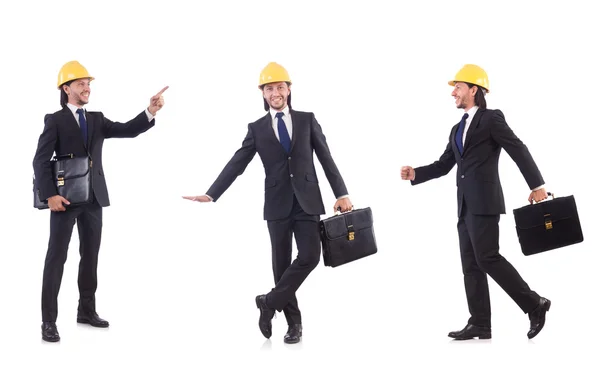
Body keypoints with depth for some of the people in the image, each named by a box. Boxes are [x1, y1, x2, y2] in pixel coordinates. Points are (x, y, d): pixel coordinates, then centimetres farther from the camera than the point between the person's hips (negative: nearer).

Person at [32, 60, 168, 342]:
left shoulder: (97, 119, 14)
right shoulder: (55, 120, -1)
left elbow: (128, 130, 1)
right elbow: (41, 160, -8)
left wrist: (151, 111, -15)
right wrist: (49, 194, -18)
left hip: (93, 198, 6)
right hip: (66, 198, -6)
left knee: (91, 255, 11)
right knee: (57, 257, -3)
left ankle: (87, 310, 23)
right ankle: (49, 320, -1)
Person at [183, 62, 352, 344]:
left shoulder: (307, 120, 7)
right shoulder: (257, 128, 5)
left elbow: (326, 158, 5)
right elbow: (236, 164, 1)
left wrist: (341, 193, -3)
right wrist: (211, 195, -10)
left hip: (307, 201, 0)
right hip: (277, 204, 0)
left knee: (309, 256, -15)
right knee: (281, 263, 4)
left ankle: (270, 302, 0)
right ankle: (294, 322, 16)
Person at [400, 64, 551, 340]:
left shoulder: (492, 118, -2)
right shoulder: (457, 129, 21)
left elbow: (519, 151, -6)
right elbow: (444, 165, 19)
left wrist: (537, 185, -11)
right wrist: (415, 174, 5)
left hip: (484, 202, -8)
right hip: (466, 205, 8)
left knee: (487, 258, -14)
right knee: (471, 265, 4)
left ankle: (534, 304, -4)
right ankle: (480, 324, 5)